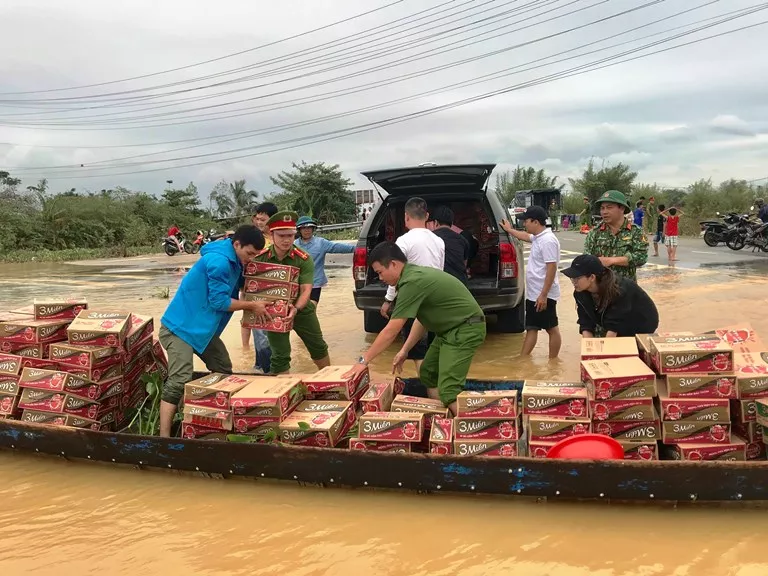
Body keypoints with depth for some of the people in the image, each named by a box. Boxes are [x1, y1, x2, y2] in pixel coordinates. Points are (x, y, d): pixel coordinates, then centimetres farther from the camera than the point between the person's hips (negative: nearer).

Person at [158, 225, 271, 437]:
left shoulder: (234, 261, 6)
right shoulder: (219, 261, -24)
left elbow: (234, 292, 14)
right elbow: (219, 301, -23)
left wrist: (256, 306, -1)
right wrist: (252, 306, -14)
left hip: (203, 328, 10)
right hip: (181, 327, -10)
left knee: (224, 372, 15)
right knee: (179, 382, -18)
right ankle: (164, 437, -18)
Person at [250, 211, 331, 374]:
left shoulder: (304, 259, -19)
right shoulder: (259, 258, -15)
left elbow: (306, 290, -24)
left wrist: (296, 308, -43)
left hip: (301, 310, 1)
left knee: (318, 347, 16)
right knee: (280, 356, -2)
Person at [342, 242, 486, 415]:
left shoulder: (412, 283, -22)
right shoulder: (416, 274, 9)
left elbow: (390, 331, -20)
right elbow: (421, 319, 17)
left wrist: (363, 361, -13)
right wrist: (405, 351, 14)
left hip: (466, 328, -11)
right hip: (451, 329, 11)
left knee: (448, 390, -17)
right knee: (427, 374, 15)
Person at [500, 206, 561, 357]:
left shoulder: (548, 240, -20)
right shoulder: (537, 238, 10)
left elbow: (551, 268, -24)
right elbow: (525, 237, 35)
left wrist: (543, 295, -25)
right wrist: (509, 230, 45)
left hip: (543, 295, -10)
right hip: (533, 294, 10)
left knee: (552, 329, 1)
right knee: (531, 328, 13)